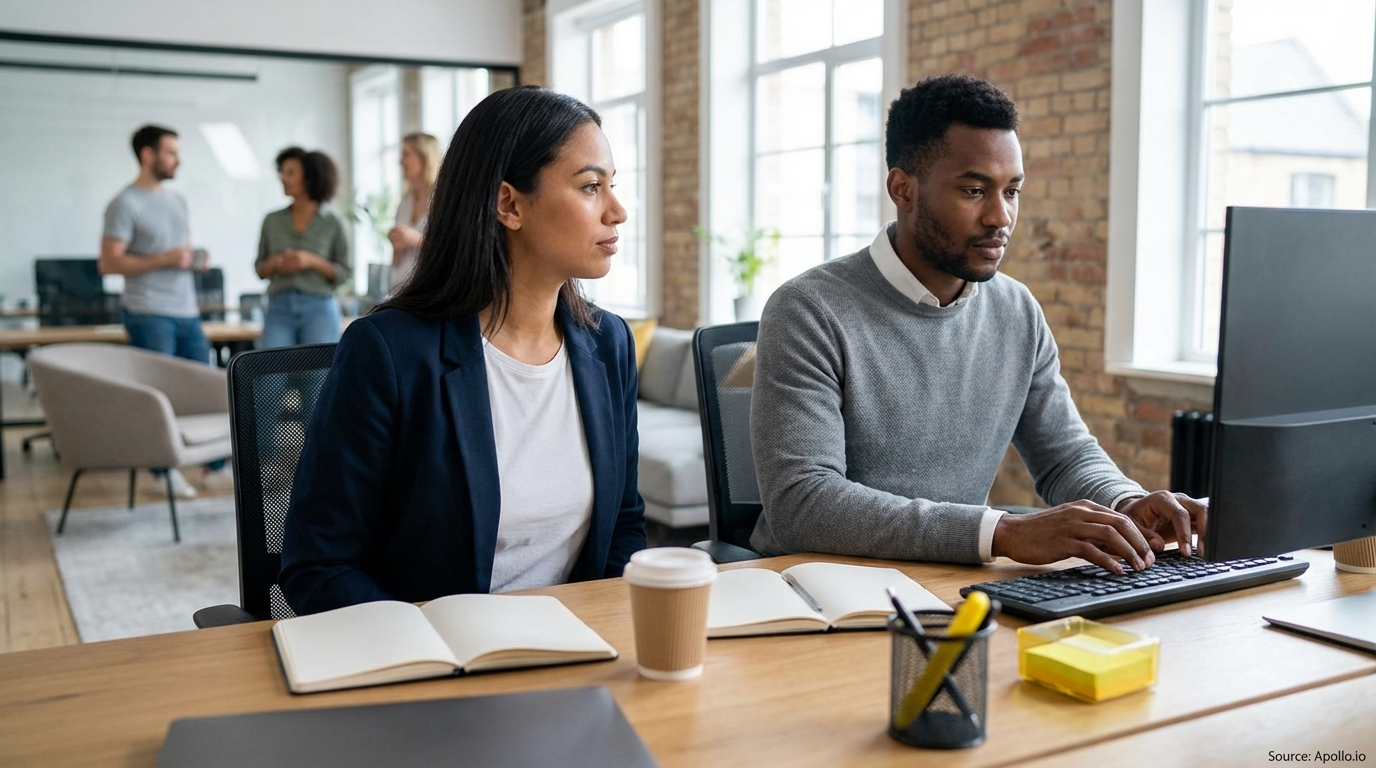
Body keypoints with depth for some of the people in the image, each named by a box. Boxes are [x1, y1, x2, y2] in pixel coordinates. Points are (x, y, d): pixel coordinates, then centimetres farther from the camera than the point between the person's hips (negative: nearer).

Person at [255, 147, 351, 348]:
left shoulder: (332, 222, 2)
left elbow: (345, 272, 2)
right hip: (279, 308, 2)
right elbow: (260, 270, 15)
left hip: (319, 309, -2)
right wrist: (274, 263, -7)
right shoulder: (272, 221, 9)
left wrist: (313, 262, -13)